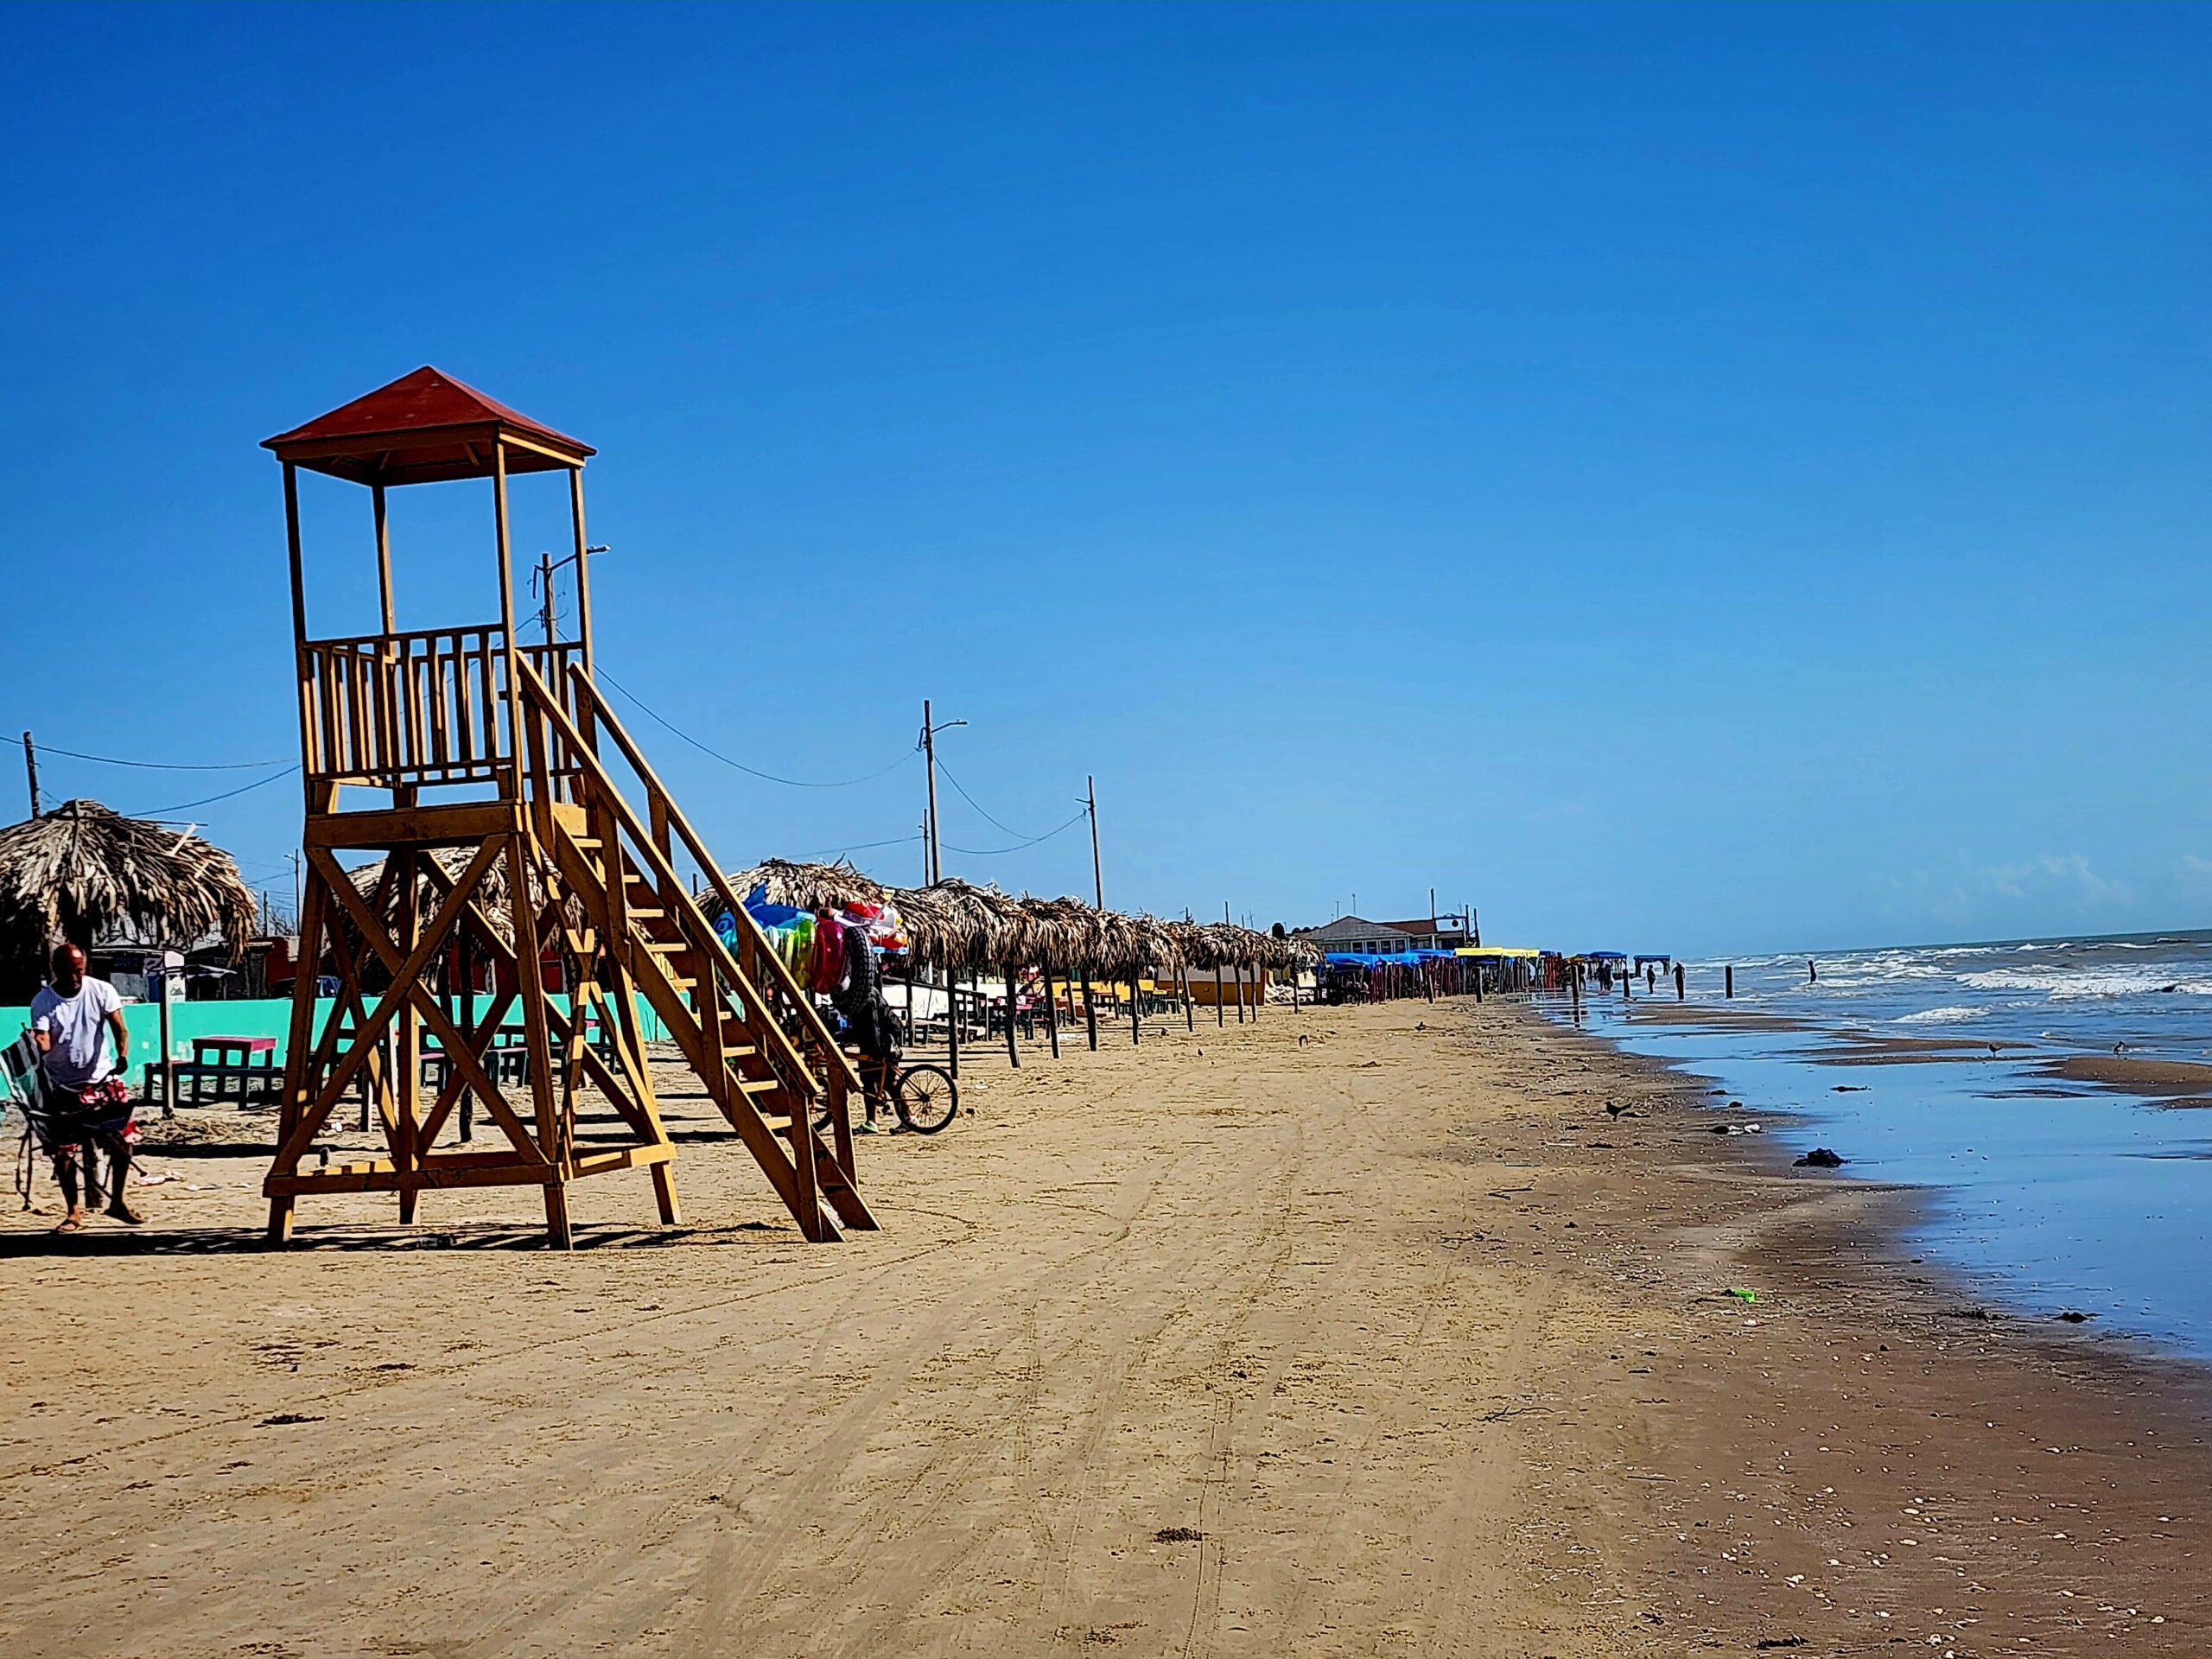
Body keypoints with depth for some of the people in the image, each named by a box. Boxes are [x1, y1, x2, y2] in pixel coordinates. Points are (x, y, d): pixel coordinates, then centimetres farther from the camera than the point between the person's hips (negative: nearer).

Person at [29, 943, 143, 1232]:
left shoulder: (101, 991, -5)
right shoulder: (42, 1002, -9)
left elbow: (119, 1027, -12)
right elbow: (43, 1041, -17)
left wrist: (122, 1054, -32)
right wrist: (39, 1043, -42)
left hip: (103, 1078, 1)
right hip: (64, 1086, -1)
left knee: (123, 1140, -1)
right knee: (63, 1151, -3)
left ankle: (118, 1201, 17)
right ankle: (74, 1212, 10)